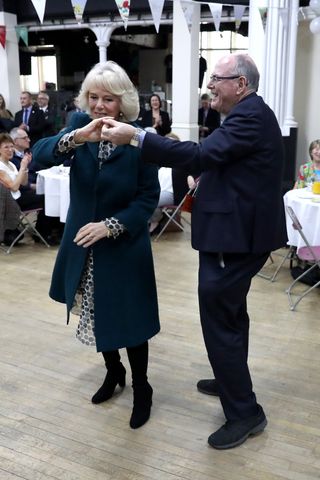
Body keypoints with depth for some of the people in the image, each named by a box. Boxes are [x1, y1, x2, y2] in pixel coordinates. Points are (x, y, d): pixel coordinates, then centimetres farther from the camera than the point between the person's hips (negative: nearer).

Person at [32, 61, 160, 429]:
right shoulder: (79, 124, -5)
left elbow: (149, 197, -11)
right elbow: (39, 156, -20)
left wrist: (110, 225, -23)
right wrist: (76, 137, -38)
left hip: (124, 245, -4)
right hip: (83, 243, 4)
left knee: (127, 318, 5)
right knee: (97, 314, 19)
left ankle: (141, 388, 28)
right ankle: (113, 372, 44)